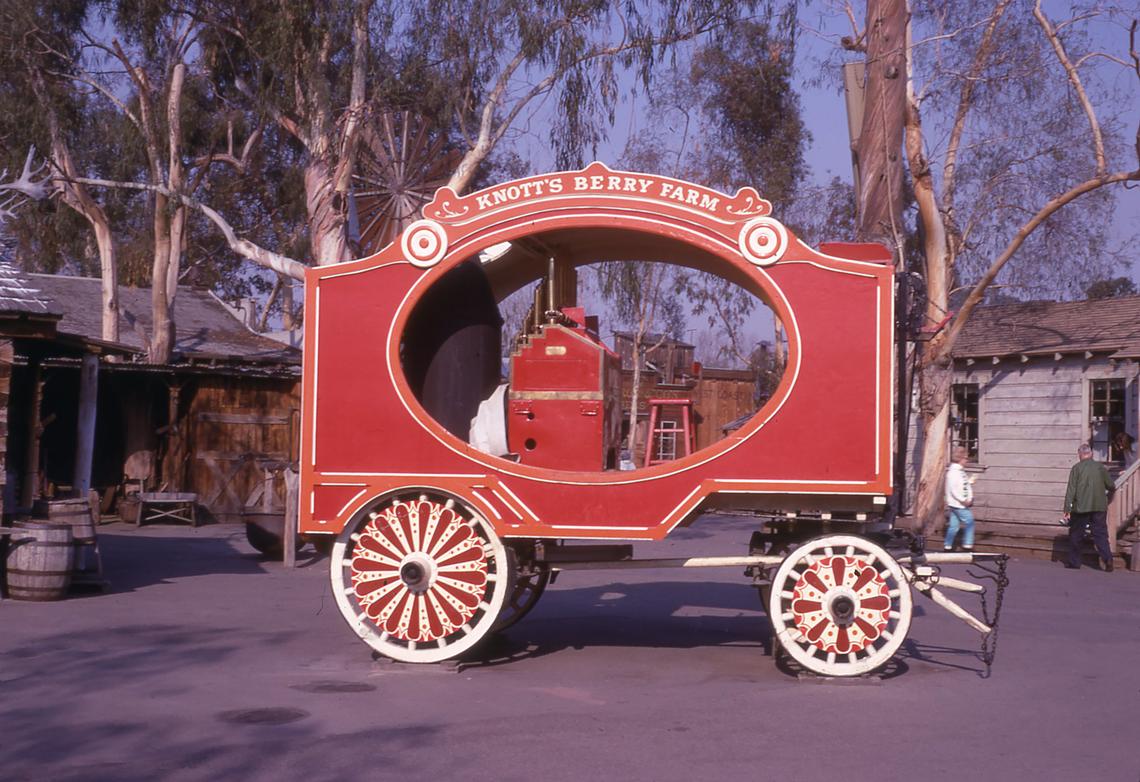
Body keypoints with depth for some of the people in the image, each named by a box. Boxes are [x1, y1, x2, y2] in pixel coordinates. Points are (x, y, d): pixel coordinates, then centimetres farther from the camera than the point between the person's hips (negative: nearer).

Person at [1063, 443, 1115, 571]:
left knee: (1076, 535, 10)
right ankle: (1107, 558, -12)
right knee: (1100, 534, 6)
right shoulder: (1100, 467, 4)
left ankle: (1074, 562, 15)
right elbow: (1111, 486, 11)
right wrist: (1109, 493, 36)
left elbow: (1071, 490, -7)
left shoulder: (1076, 468, -4)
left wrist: (1067, 509, -6)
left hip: (1081, 507, -2)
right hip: (1099, 506, 2)